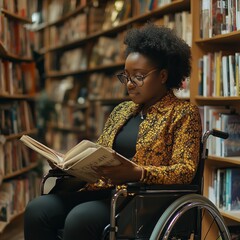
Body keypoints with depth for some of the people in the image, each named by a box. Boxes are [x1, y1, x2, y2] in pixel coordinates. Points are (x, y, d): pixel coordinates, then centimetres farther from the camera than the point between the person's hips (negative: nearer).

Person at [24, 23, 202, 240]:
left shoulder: (184, 113, 3)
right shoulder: (122, 111, 22)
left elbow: (185, 171, -9)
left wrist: (137, 173, -25)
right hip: (103, 190, 6)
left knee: (80, 218, -34)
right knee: (37, 209, -20)